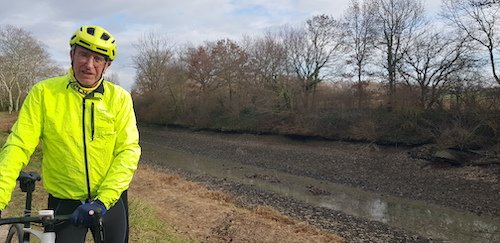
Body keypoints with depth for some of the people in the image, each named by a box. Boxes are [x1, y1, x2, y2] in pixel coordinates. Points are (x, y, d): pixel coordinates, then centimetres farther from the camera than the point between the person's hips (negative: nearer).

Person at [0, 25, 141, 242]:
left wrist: (103, 200, -21)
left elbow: (128, 151, -12)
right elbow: (18, 146, -12)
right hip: (64, 203, -1)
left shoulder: (119, 98, -7)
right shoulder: (44, 92, -7)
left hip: (110, 201, 1)